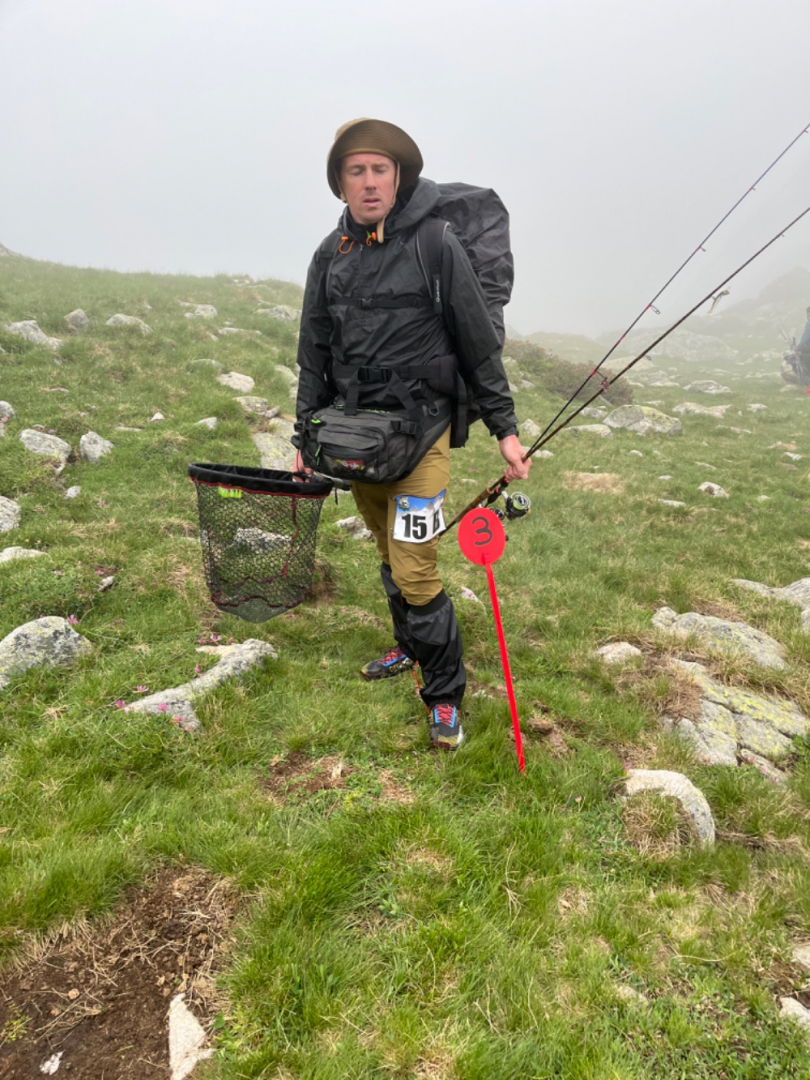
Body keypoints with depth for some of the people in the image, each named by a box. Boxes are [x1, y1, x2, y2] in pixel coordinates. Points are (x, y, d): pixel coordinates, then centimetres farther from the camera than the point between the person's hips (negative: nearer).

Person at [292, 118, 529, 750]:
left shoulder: (436, 245, -7)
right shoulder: (331, 255, 7)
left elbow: (480, 346, -4)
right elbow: (315, 355, 12)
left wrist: (505, 429, -4)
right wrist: (306, 438, 13)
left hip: (420, 430, -5)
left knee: (415, 573, -8)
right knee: (390, 556, 18)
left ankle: (445, 694, 10)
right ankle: (410, 648, 40)